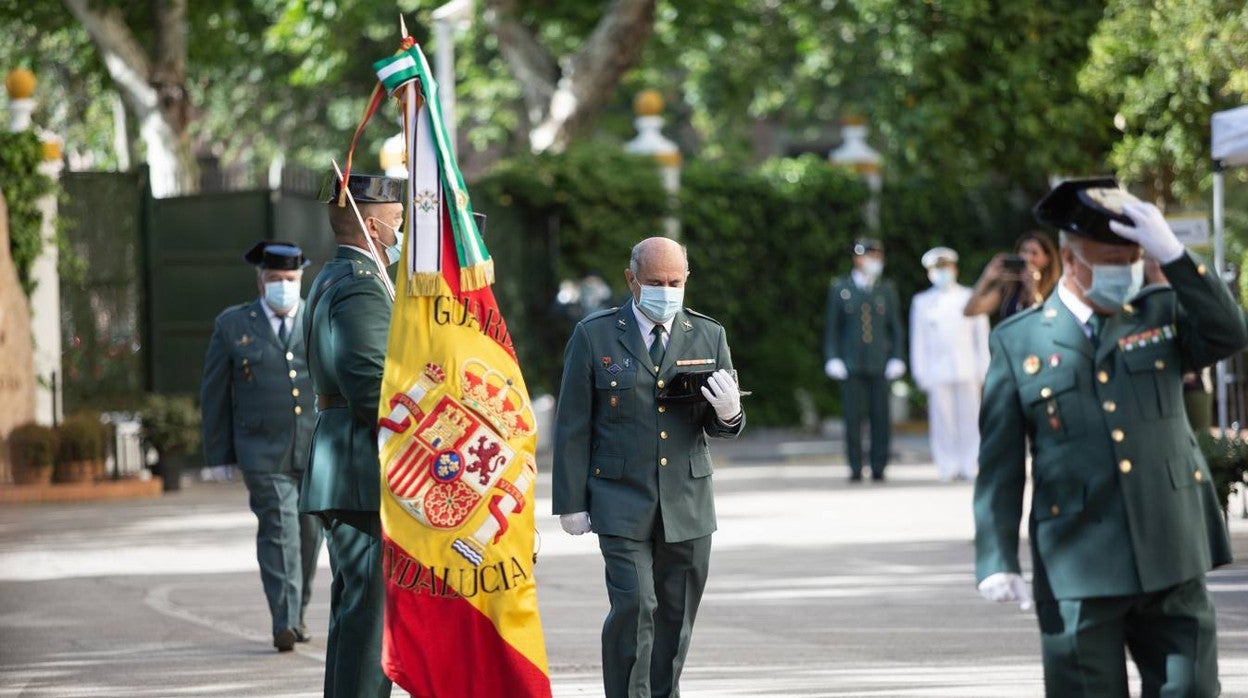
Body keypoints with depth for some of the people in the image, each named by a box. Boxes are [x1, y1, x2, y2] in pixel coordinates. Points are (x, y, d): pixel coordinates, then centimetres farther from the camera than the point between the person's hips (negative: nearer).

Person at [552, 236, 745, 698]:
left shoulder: (709, 337, 8)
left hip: (687, 504, 3)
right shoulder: (594, 336, 0)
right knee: (634, 607, -14)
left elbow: (724, 427, 10)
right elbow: (573, 427, 2)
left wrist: (728, 414, -15)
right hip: (621, 503, -3)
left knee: (676, 617, 7)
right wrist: (572, 503, -2)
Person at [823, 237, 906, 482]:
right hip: (851, 366, -1)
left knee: (880, 416, -3)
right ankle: (855, 468, 1)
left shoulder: (887, 290, 10)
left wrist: (896, 359, 0)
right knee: (852, 417, -3)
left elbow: (896, 328, 11)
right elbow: (832, 327, 6)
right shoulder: (840, 289, 6)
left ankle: (878, 467, 2)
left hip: (880, 366, 1)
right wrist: (832, 359, -3)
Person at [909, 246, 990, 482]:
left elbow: (982, 335, 12)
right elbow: (918, 340, 9)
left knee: (969, 417, -1)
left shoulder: (970, 298, 11)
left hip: (967, 370, 1)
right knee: (943, 419, -4)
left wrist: (983, 369, 6)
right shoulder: (922, 302, 10)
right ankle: (948, 468, -1)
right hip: (938, 371, -1)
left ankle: (970, 466, 5)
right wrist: (921, 373, 3)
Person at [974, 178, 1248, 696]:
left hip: (1172, 567, 2)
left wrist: (1171, 254, -16)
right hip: (1079, 573, -2)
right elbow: (999, 467, 3)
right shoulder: (1018, 342, 3)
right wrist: (997, 561, -4)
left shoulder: (1162, 313, 10)